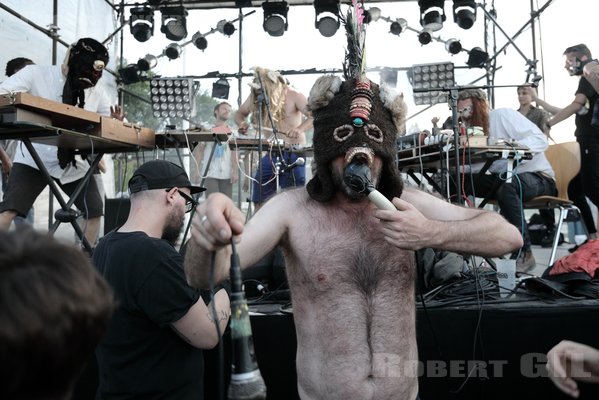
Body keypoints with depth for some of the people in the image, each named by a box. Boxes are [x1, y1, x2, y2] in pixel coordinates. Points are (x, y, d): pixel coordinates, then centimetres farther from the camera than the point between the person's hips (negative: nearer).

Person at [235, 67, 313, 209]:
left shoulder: (292, 95, -12)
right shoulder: (254, 98, 3)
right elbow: (240, 113, 18)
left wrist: (299, 129, -38)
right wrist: (242, 124, -6)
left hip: (292, 153, -6)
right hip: (270, 154, 6)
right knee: (259, 199, 9)